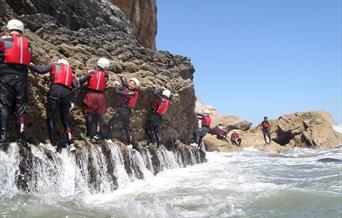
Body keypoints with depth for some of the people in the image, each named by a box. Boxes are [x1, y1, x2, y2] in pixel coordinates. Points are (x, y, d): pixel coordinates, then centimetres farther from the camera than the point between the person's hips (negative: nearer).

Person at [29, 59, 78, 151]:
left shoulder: (54, 65, 19)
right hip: (67, 93, 4)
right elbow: (75, 87, 17)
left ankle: (57, 141, -7)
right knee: (65, 119, 13)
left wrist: (30, 65, 20)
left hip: (56, 90, -4)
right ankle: (71, 142, 6)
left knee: (51, 117, 2)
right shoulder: (70, 71, 29)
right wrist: (72, 101, 15)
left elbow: (40, 71, 4)